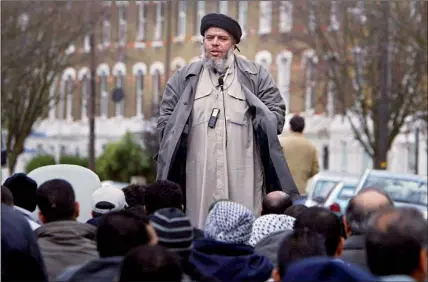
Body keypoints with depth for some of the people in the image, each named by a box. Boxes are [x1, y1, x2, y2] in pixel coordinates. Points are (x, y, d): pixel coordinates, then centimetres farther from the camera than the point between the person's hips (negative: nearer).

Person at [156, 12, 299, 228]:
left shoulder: (256, 75, 12)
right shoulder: (183, 78, 15)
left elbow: (277, 112, 10)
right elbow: (166, 119, 16)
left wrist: (261, 124, -8)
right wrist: (174, 145, 2)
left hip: (243, 176, -1)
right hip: (199, 176, 1)